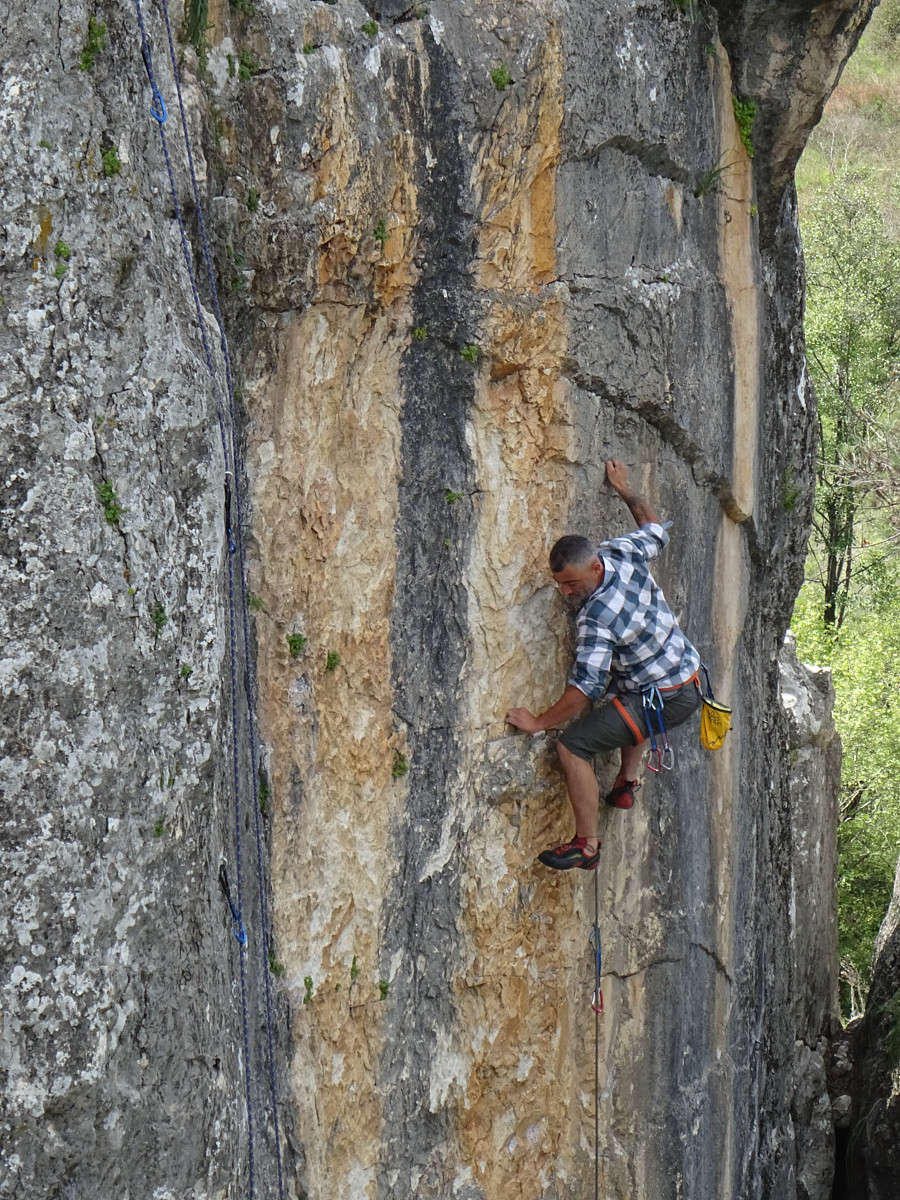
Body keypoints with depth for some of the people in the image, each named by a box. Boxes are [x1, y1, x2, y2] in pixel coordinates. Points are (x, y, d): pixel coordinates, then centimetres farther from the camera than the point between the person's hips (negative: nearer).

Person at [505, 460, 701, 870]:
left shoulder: (596, 616, -28)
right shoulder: (625, 553, -7)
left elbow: (586, 685, -28)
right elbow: (655, 530, 17)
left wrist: (539, 722, -18)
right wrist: (625, 490, 31)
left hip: (662, 700, -10)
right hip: (689, 682, 10)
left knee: (573, 745, -13)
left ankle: (586, 844, -7)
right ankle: (627, 782, 41)